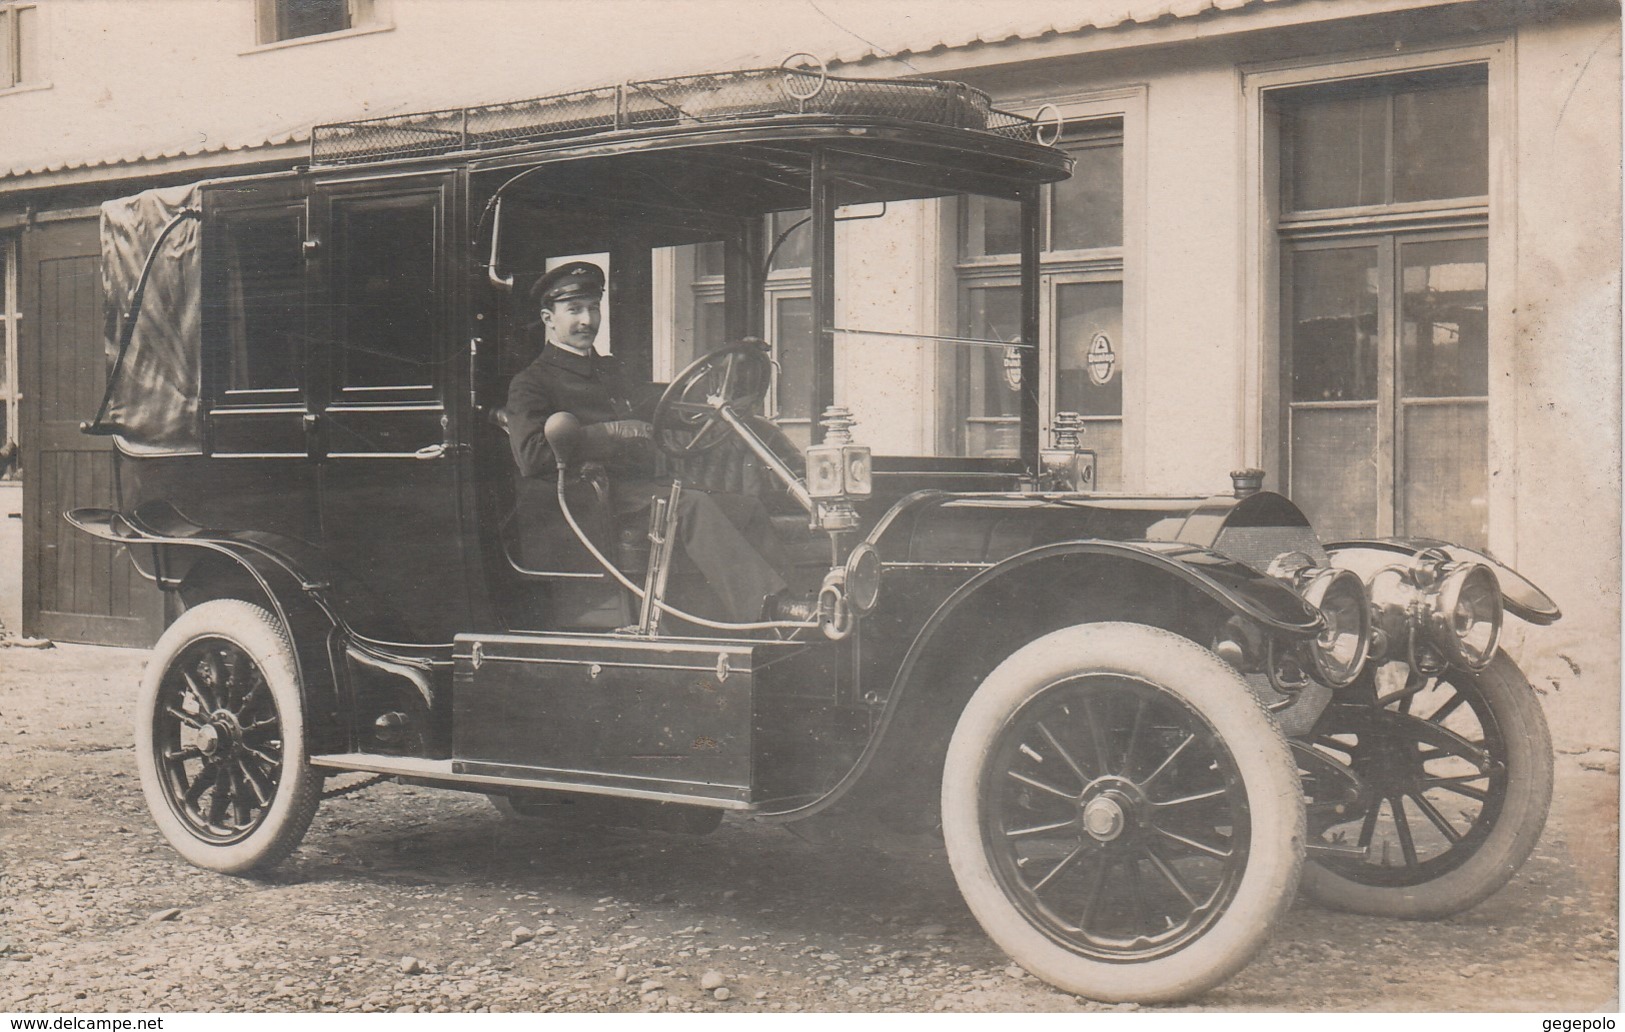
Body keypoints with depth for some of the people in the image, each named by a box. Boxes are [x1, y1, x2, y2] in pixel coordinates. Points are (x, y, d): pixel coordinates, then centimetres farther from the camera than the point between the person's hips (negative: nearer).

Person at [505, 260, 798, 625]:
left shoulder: (609, 369, 29)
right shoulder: (531, 383, 3)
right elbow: (531, 454, -13)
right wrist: (612, 432, -13)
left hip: (645, 483, 8)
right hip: (604, 497, -8)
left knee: (746, 507, -13)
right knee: (692, 505, -32)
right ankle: (760, 612, -42)